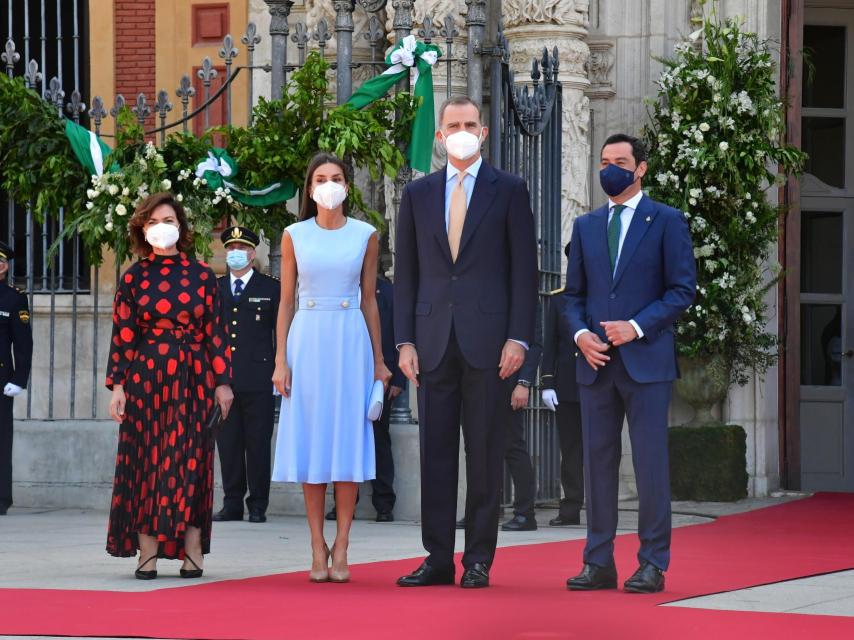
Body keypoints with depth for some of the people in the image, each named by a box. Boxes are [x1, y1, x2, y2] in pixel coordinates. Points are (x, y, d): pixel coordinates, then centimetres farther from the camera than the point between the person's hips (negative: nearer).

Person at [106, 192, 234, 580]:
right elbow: (122, 337, 2)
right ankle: (147, 553, -1)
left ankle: (192, 552, 0)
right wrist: (117, 385, -5)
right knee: (146, 460, -2)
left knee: (192, 460, -1)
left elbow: (215, 332, 6)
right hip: (146, 379, 0)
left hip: (193, 379, 0)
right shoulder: (133, 278, 5)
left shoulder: (201, 275, 6)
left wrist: (222, 381, 0)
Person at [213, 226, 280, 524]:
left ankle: (258, 506, 3)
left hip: (258, 380, -3)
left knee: (258, 444, -2)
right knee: (228, 444, 3)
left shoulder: (271, 289, 6)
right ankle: (232, 503, 8)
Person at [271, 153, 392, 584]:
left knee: (348, 440, -3)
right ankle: (318, 548, 4)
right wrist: (280, 360, -1)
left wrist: (378, 361, 7)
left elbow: (369, 300, 9)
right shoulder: (295, 236, 6)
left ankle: (341, 548, 0)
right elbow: (286, 302, 7)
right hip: (307, 340, 0)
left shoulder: (365, 236, 6)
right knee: (311, 441, 0)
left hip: (351, 341, 0)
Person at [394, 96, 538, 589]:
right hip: (434, 342, 3)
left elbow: (524, 268, 1)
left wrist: (518, 338, -8)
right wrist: (405, 341, 3)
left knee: (485, 454, -1)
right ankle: (438, 558, 7)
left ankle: (479, 560, 3)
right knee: (435, 451, 3)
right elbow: (406, 272, 12)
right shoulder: (418, 194, 12)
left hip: (488, 340, -3)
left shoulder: (509, 191, 4)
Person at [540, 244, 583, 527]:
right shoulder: (558, 299, 10)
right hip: (566, 386, 2)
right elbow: (550, 344, 8)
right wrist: (547, 383, 0)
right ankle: (571, 508, 7)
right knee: (570, 449, 4)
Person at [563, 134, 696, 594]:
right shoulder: (586, 226, 16)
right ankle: (599, 563, 9)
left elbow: (683, 289, -3)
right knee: (598, 461, 5)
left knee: (650, 462, -4)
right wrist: (579, 333, -3)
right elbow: (573, 293, 17)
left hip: (646, 360, -4)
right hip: (596, 362, 4)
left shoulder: (666, 222, 2)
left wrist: (636, 327, -13)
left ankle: (652, 565, 0)